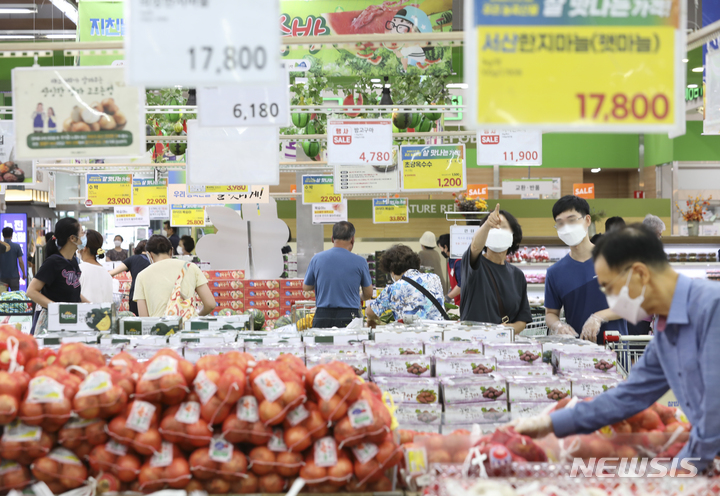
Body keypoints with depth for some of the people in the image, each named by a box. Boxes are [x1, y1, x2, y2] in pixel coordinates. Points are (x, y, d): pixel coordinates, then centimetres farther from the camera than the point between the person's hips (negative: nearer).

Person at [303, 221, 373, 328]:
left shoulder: (317, 259, 2)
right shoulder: (359, 262, -2)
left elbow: (306, 287, 16)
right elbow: (368, 294, 10)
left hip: (322, 318, 2)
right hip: (349, 318, -2)